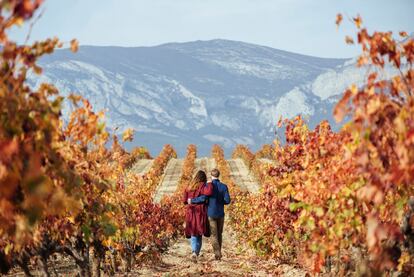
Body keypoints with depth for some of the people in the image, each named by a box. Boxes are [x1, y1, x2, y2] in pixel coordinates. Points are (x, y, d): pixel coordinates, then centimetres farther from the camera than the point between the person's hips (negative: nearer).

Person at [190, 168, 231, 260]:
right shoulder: (224, 186, -2)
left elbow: (203, 198, -18)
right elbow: (227, 200, -6)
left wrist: (192, 200, -4)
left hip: (211, 214, -2)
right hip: (220, 214, 2)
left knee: (214, 235, 0)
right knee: (219, 234, 15)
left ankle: (217, 254, -13)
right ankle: (218, 253, 19)